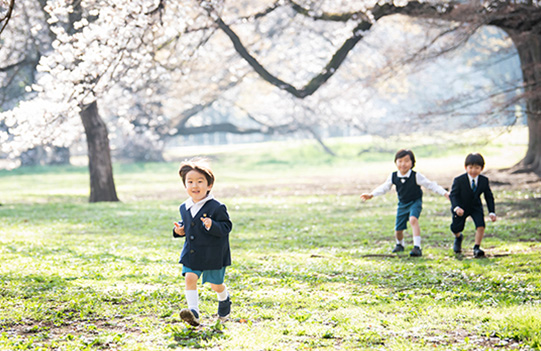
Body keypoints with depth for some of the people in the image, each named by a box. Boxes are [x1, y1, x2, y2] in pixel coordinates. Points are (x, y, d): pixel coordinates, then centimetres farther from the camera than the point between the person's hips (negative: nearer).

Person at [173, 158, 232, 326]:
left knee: (216, 285, 12)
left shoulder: (217, 207, -15)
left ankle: (224, 300, 45)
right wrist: (179, 230, -2)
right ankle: (193, 311, -18)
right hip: (191, 253, 4)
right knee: (190, 278, -16)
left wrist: (213, 226, -33)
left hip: (213, 254, -4)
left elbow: (226, 226, -15)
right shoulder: (184, 208, 3)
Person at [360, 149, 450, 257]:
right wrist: (371, 195, 5)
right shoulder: (393, 176, -8)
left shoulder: (416, 176, -18)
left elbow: (430, 185, -13)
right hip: (402, 204, 4)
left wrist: (445, 193, -18)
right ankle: (400, 244, 45)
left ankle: (417, 247, -35)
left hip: (415, 202, -4)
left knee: (413, 219, -34)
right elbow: (384, 187, 8)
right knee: (398, 229, 8)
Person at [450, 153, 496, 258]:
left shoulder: (484, 180, -15)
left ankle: (477, 248, -6)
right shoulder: (459, 180, -23)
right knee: (456, 228, 7)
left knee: (481, 225, -19)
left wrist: (492, 212, -13)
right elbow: (453, 195, -20)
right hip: (461, 208, -1)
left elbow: (489, 197, -6)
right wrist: (457, 207, -38)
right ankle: (458, 237, 46)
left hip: (476, 207, 1)